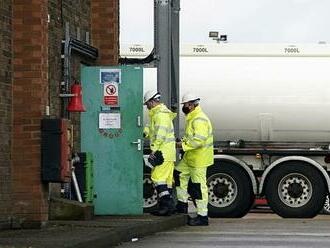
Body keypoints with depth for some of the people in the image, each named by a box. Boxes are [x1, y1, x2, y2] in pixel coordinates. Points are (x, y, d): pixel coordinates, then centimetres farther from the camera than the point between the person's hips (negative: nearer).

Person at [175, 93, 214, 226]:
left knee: (198, 186, -6)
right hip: (190, 157, 11)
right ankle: (182, 204, 26)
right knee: (179, 174, 18)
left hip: (199, 159, -11)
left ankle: (202, 216, -1)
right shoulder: (191, 118, 14)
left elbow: (199, 140, -28)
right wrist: (183, 140, 8)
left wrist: (183, 145, -19)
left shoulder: (199, 120, -21)